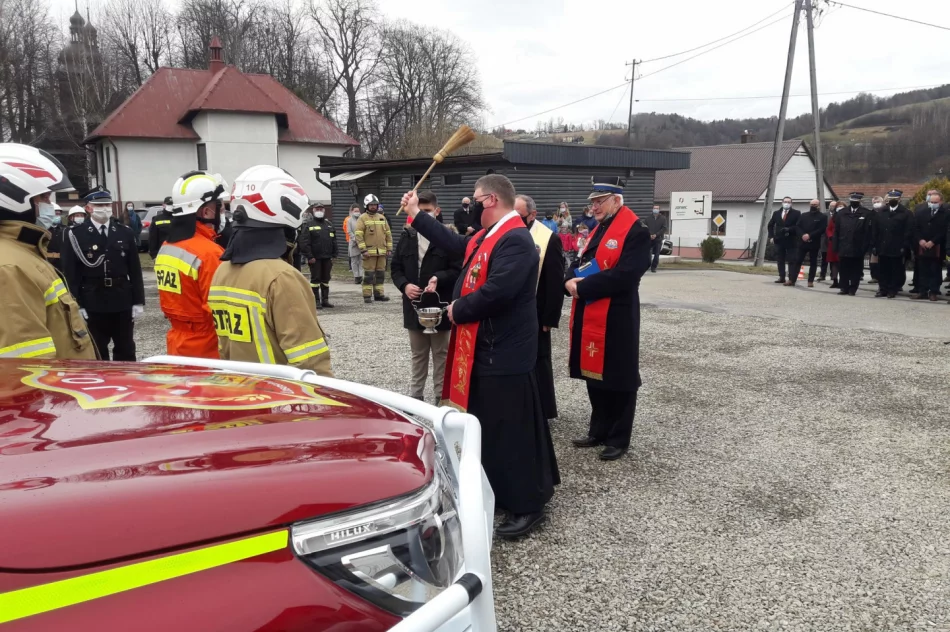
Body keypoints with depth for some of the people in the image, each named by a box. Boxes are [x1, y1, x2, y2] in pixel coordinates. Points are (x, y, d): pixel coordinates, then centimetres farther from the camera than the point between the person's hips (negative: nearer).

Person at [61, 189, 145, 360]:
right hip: (93, 306, -2)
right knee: (97, 354, 8)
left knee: (126, 352, 12)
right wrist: (77, 306, -10)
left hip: (123, 304, 2)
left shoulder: (125, 232, 5)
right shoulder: (76, 235, -3)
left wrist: (138, 302, 1)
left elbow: (135, 270, 5)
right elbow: (71, 274, -4)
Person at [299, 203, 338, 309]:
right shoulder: (308, 225, -3)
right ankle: (316, 301, 5)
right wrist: (309, 256, -16)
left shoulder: (329, 224, 14)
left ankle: (325, 300, 17)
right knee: (315, 279, 0)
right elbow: (304, 242, -11)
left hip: (327, 257, 5)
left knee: (326, 279, 10)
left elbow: (334, 241, 15)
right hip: (315, 258, -5)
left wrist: (333, 255, 6)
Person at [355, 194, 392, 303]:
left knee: (380, 273, 9)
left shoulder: (382, 218, 15)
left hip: (382, 252, 5)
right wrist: (363, 249, -15)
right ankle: (367, 295, 1)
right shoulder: (362, 218, -1)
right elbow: (358, 235, -8)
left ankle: (378, 293, 18)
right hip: (369, 252, -5)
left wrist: (389, 248, 10)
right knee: (368, 274, -4)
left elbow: (388, 234, 17)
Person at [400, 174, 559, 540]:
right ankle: (496, 493, 36)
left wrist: (458, 310, -14)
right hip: (485, 348, 11)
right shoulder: (487, 236, 12)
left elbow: (495, 291, -31)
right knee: (487, 425, 20)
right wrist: (415, 215, 28)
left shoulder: (515, 240, -21)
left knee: (509, 429, -2)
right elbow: (454, 244, 25)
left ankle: (527, 506, 12)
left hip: (503, 352, -11)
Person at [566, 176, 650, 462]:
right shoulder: (598, 230, 16)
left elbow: (625, 275, -23)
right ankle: (598, 431, 30)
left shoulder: (636, 231, -13)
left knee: (617, 378, 5)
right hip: (590, 317, 8)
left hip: (617, 319, -8)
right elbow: (581, 264, 16)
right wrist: (571, 280, -8)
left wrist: (583, 287, -19)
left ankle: (619, 439, 19)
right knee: (594, 374, 16)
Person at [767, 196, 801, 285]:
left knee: (791, 260, -6)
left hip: (791, 241, -5)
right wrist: (771, 236, 5)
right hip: (779, 240, 5)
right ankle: (782, 277, 19)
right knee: (780, 260, 10)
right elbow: (770, 225, 16)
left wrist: (789, 229, -21)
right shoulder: (776, 213, 11)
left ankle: (792, 279, -10)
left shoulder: (796, 213, -2)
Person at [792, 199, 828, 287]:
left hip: (814, 243, -2)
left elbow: (822, 229, -10)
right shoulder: (803, 215, 13)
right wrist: (802, 235, -14)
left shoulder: (823, 217, 1)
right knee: (798, 261, 0)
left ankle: (810, 281, 8)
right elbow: (798, 227, 4)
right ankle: (792, 279, -1)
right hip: (803, 242, 3)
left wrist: (810, 235, -19)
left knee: (813, 263, 4)